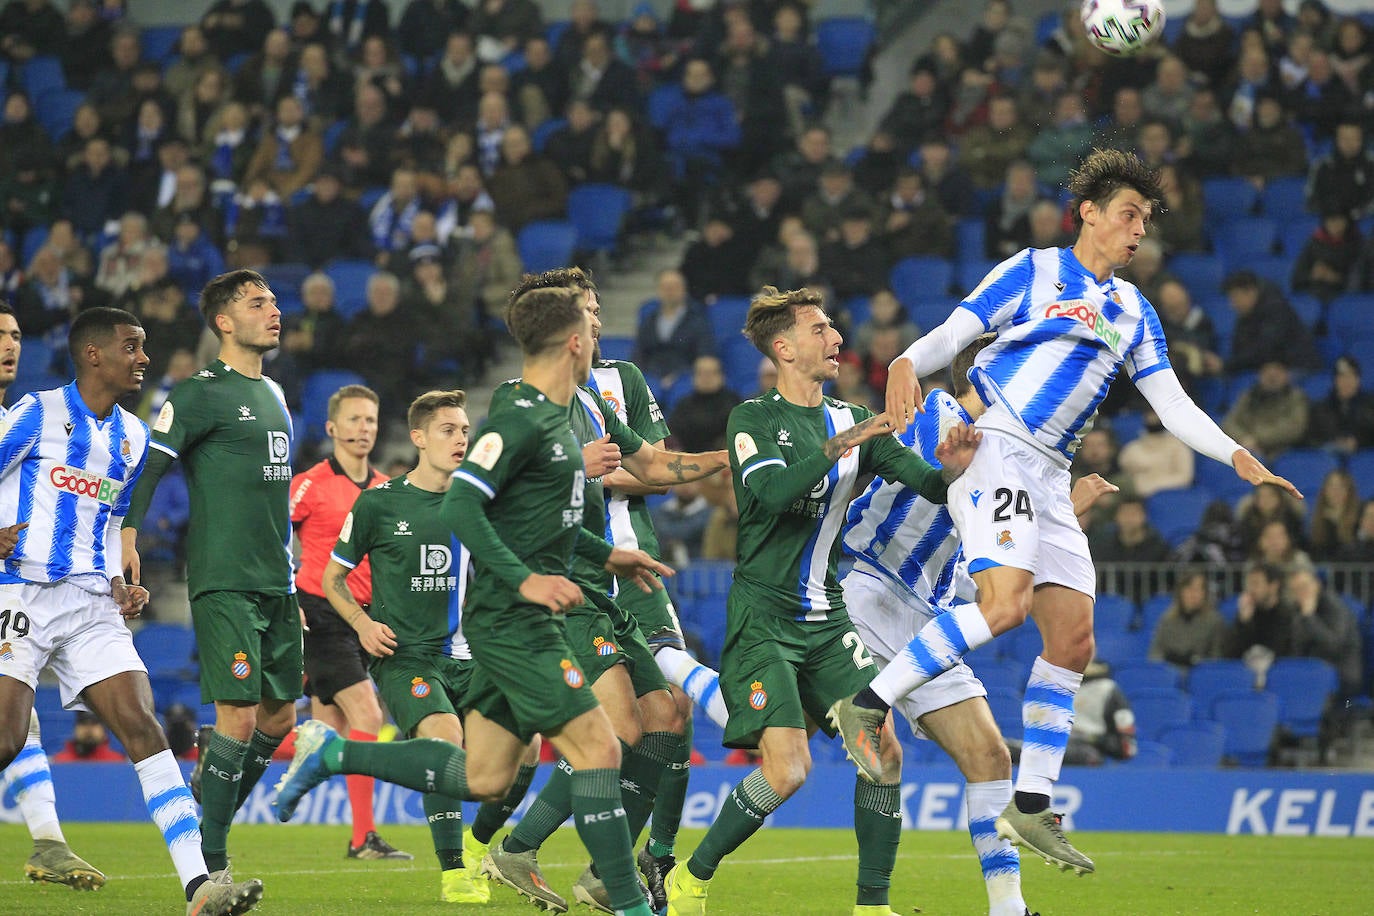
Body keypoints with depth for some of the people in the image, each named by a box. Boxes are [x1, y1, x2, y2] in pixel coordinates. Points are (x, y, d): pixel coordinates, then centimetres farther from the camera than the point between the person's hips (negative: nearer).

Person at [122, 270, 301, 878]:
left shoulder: (272, 393, 19)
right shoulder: (200, 393, -6)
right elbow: (143, 468, -13)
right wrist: (126, 545, -27)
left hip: (275, 585, 8)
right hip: (223, 582, -8)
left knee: (279, 718, 8)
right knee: (239, 716, -13)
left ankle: (210, 824, 23)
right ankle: (209, 862, -7)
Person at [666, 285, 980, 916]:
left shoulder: (852, 422, 12)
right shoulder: (754, 419, -3)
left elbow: (927, 484, 5)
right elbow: (773, 492, -22)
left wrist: (951, 468, -17)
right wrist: (838, 447, -30)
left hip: (827, 620, 6)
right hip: (763, 619, -6)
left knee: (885, 754, -6)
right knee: (787, 770, -17)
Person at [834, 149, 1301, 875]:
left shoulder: (1133, 312, 20)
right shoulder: (1031, 271, 3)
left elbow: (1172, 404, 17)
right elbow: (953, 334, -3)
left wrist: (1236, 456, 2)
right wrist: (907, 364, -25)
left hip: (1050, 476, 7)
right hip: (994, 450, -7)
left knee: (1073, 642, 3)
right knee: (1005, 604, -28)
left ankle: (1031, 807, 8)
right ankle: (867, 704, -21)